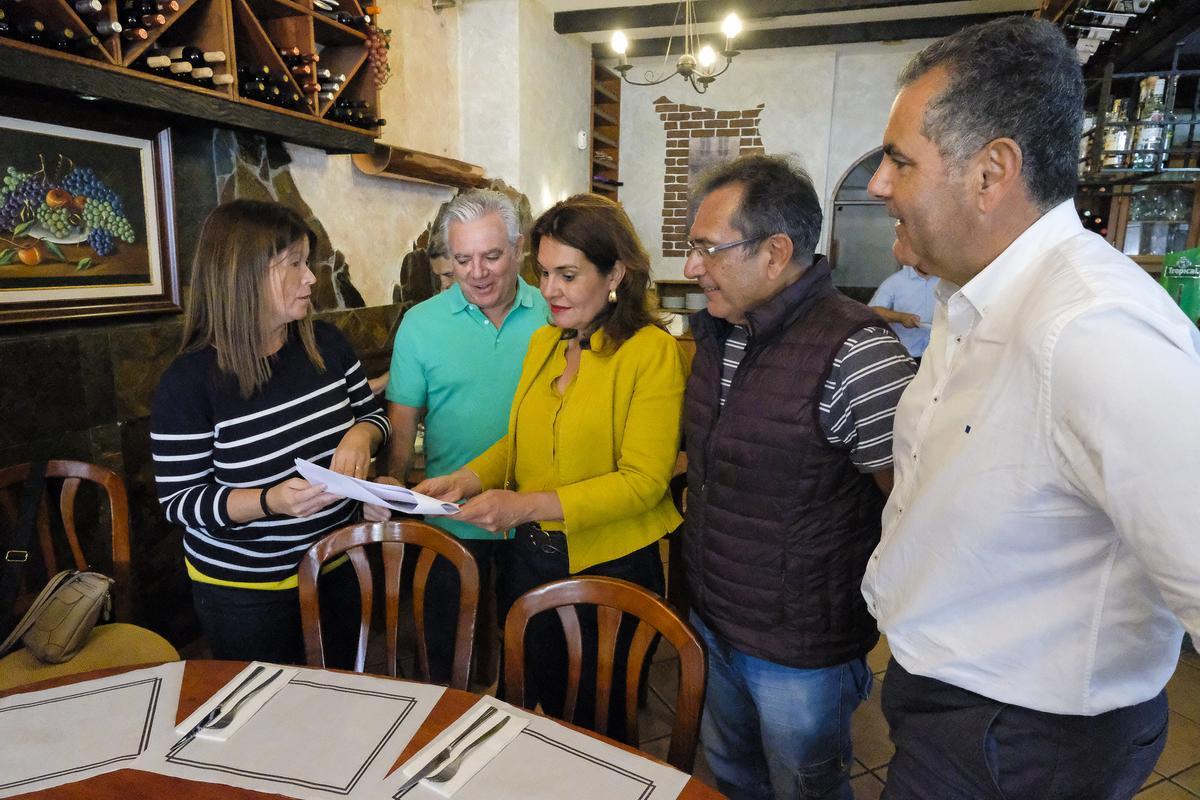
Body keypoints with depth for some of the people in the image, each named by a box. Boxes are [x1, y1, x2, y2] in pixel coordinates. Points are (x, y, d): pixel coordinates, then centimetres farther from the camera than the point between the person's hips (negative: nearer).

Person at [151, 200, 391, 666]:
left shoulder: (325, 344, -4)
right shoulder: (190, 380, -17)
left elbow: (372, 413, 8)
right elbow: (179, 501, -14)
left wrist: (360, 437, -16)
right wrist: (270, 501, -30)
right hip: (246, 592, -4)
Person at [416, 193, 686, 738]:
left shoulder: (652, 351, -15)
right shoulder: (542, 343, 6)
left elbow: (643, 480, -20)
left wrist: (531, 505, -26)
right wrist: (466, 479, -6)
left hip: (611, 566, -6)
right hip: (531, 556, 6)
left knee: (596, 722, 16)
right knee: (533, 703, 24)